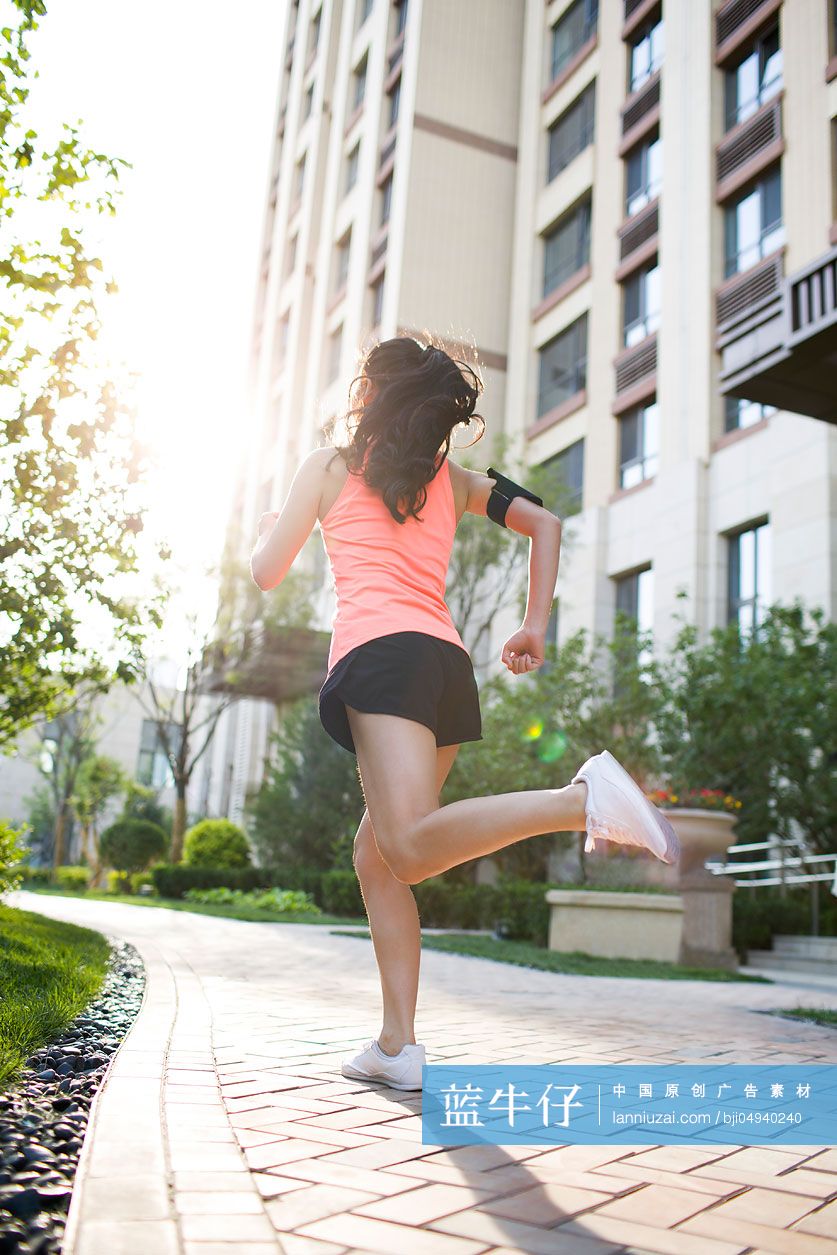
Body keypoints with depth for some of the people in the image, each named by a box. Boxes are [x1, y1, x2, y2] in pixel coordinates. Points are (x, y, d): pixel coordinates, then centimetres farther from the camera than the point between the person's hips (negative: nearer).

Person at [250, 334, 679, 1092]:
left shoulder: (330, 465, 14)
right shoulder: (452, 479, 25)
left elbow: (268, 573, 12)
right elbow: (545, 523, 19)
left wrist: (267, 526, 34)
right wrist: (535, 626, 18)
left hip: (381, 654, -6)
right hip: (450, 664, 6)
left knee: (411, 847, -23)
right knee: (376, 856, 11)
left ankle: (583, 800, -41)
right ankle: (398, 1045, 5)